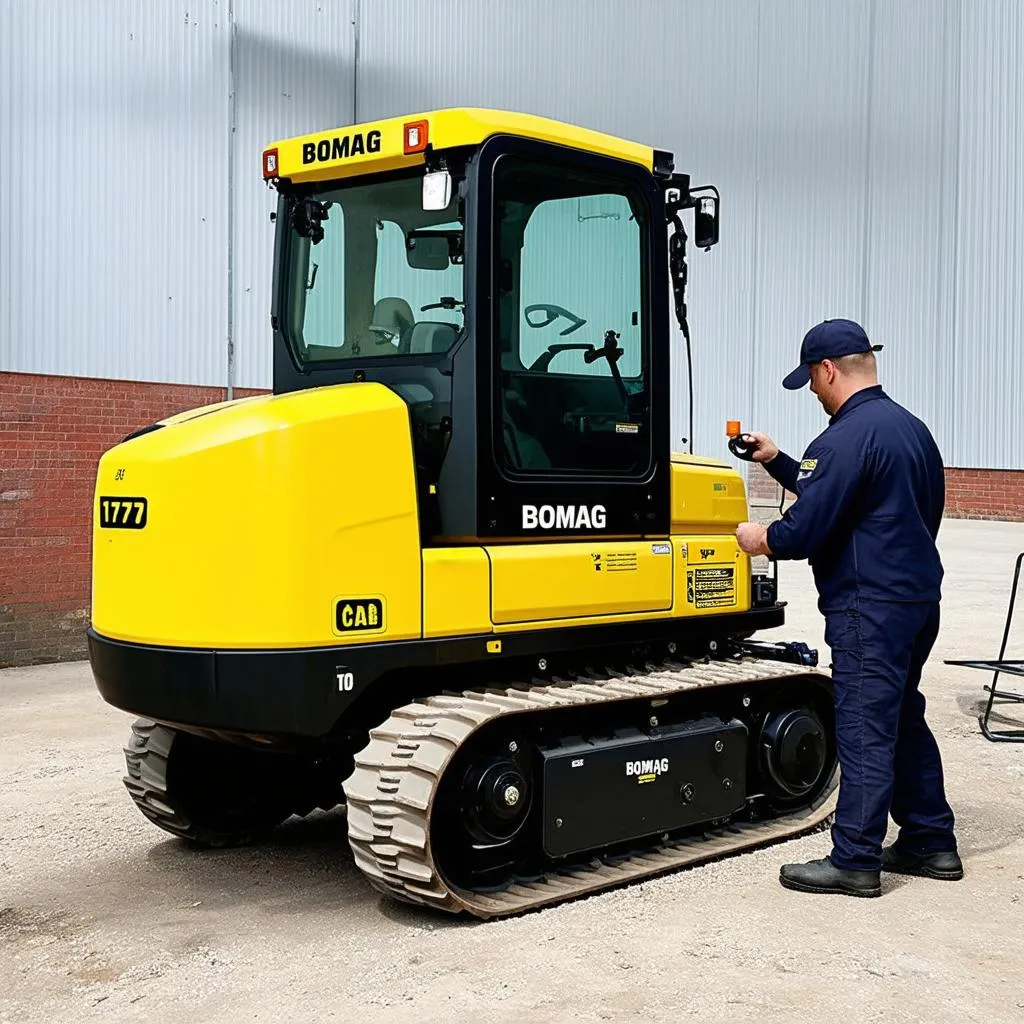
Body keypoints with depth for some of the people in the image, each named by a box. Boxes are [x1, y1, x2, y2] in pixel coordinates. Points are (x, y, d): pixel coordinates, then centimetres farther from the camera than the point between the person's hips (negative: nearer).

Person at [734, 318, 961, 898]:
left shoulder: (846, 438, -17)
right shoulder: (912, 428, 14)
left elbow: (806, 528, -19)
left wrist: (762, 538, 1)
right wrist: (777, 462, 25)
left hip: (871, 607, -10)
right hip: (920, 594, 10)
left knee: (865, 731, -4)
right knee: (906, 720, 18)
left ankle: (856, 861, 3)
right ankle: (931, 842, 26)